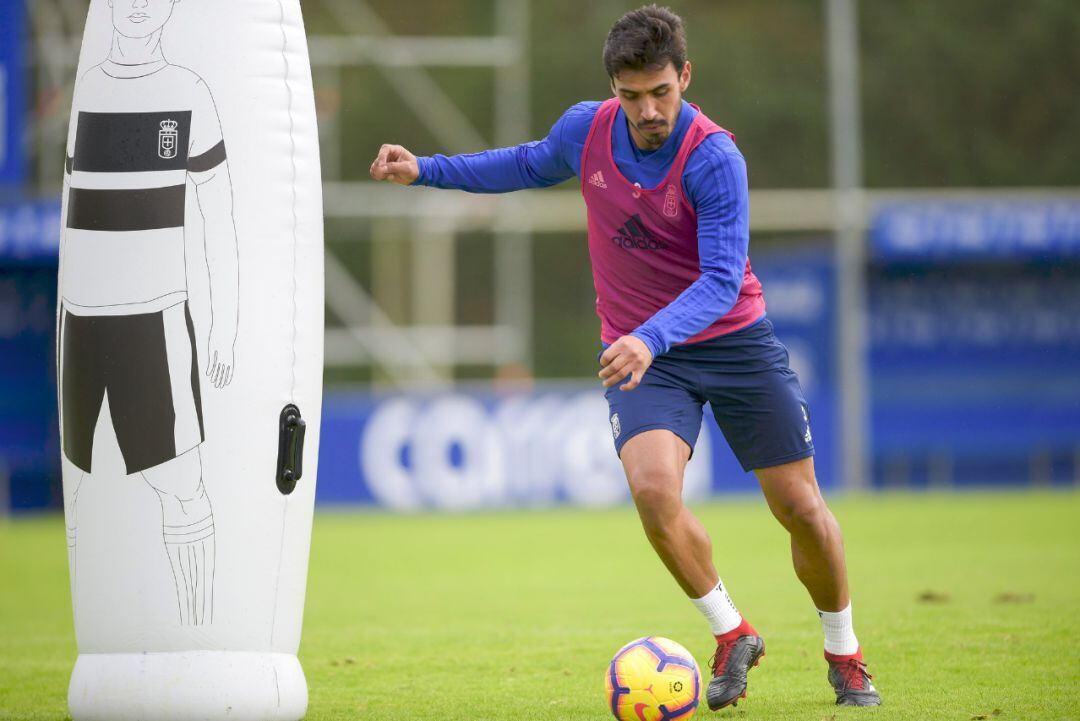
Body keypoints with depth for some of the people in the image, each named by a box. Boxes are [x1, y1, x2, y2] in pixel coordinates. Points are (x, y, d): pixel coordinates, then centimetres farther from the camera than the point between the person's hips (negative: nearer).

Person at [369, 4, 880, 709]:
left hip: (733, 340, -2)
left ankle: (845, 654, 27)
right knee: (653, 487, -24)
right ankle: (733, 637, -1)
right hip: (639, 348, 2)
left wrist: (652, 338, -45)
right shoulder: (587, 129, -8)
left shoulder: (715, 160, -23)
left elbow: (721, 280, -29)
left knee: (800, 507, 1)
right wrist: (426, 170, 11)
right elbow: (533, 163, 16)